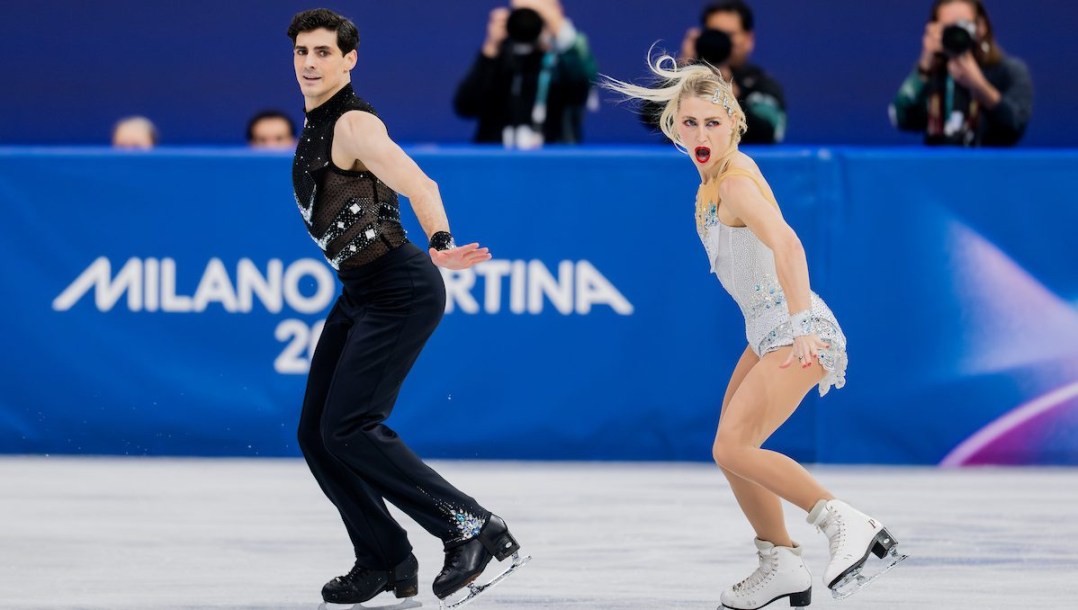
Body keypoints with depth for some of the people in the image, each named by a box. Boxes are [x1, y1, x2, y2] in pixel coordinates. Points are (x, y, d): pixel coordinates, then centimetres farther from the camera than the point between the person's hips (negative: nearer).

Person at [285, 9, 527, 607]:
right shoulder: (315, 125, 11)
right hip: (359, 293, 10)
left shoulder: (353, 126, -18)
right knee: (315, 434, 6)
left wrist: (441, 245, -49)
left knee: (347, 428, -15)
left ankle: (471, 527, -11)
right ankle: (385, 562, 14)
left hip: (398, 290, -10)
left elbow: (417, 184, -32)